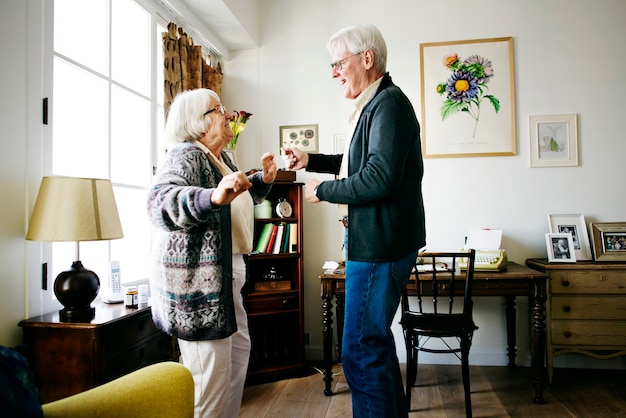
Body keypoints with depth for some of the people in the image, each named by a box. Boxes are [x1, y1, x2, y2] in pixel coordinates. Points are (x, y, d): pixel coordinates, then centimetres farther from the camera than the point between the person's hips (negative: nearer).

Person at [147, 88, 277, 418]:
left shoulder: (222, 159, 14)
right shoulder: (185, 156, -15)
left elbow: (242, 200, 29)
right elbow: (160, 201, -33)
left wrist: (263, 180, 12)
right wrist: (213, 197, -48)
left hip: (225, 276, 10)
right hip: (196, 279, -10)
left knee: (238, 351, 20)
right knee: (211, 372, -3)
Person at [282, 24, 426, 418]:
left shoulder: (389, 102, -16)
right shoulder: (375, 104, 15)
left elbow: (380, 177, -26)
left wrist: (322, 190, -13)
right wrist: (311, 160, 17)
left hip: (380, 245, -11)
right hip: (377, 241, 11)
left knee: (361, 350, -3)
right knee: (376, 340, 21)